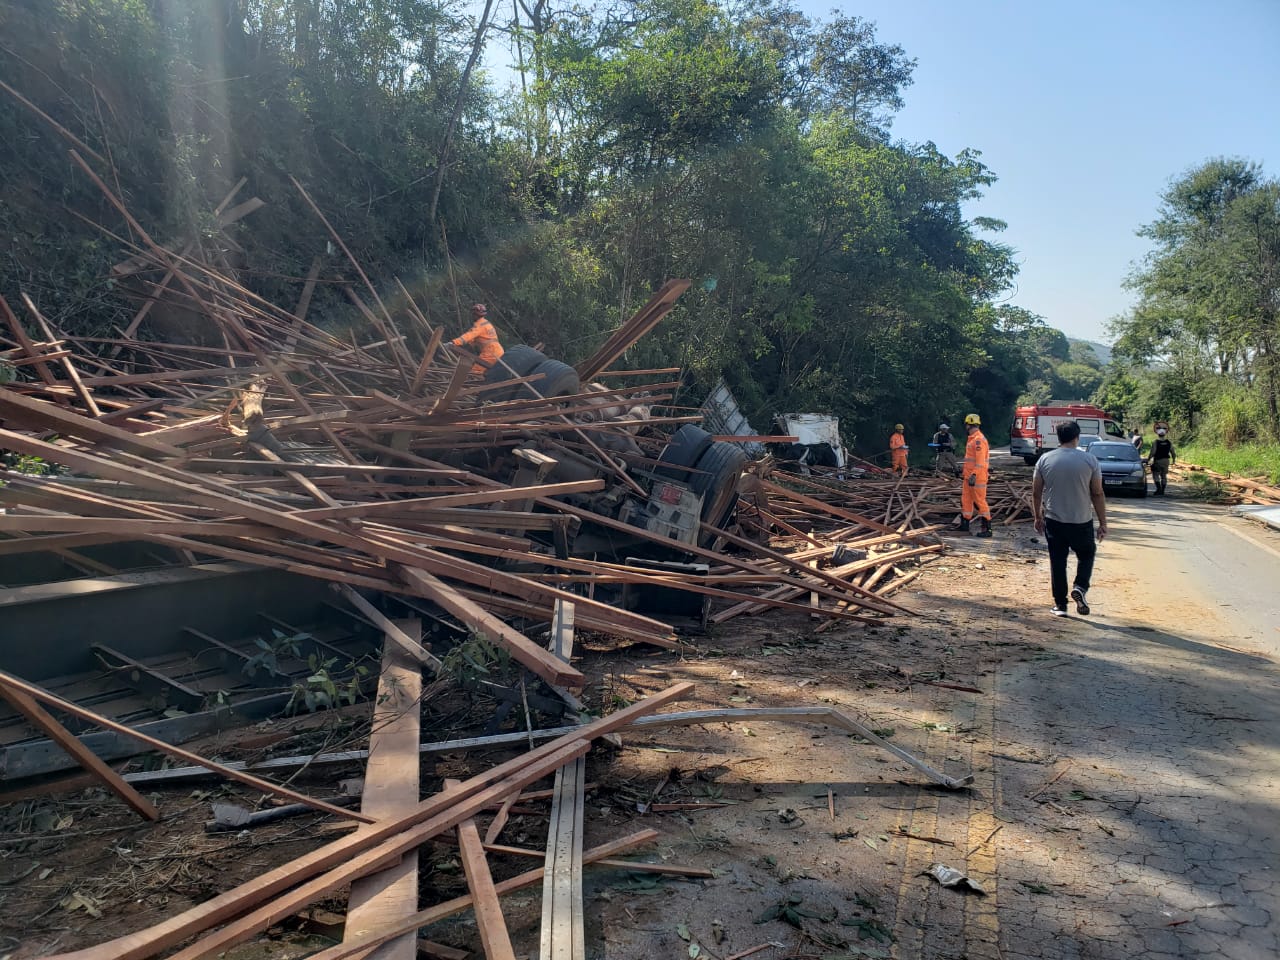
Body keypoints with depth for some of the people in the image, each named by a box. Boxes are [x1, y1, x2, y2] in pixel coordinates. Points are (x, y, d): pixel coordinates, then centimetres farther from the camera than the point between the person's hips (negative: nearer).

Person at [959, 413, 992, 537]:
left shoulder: (978, 440, -17)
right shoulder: (972, 438, 14)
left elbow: (980, 461, -23)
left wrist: (974, 475, -27)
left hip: (977, 477, -10)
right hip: (969, 476, 10)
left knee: (979, 501, -7)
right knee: (966, 499, 17)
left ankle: (986, 529, -4)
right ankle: (964, 523, 30)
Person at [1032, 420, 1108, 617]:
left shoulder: (1045, 460, -2)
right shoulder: (1089, 460, -7)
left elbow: (1036, 492, 3)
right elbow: (1097, 494, -4)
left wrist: (1038, 517, 16)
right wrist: (1103, 523, 3)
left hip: (1054, 521, 1)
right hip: (1082, 521, -1)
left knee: (1057, 562, 9)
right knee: (1086, 555, 21)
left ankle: (1060, 605, 12)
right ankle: (1080, 587, -1)